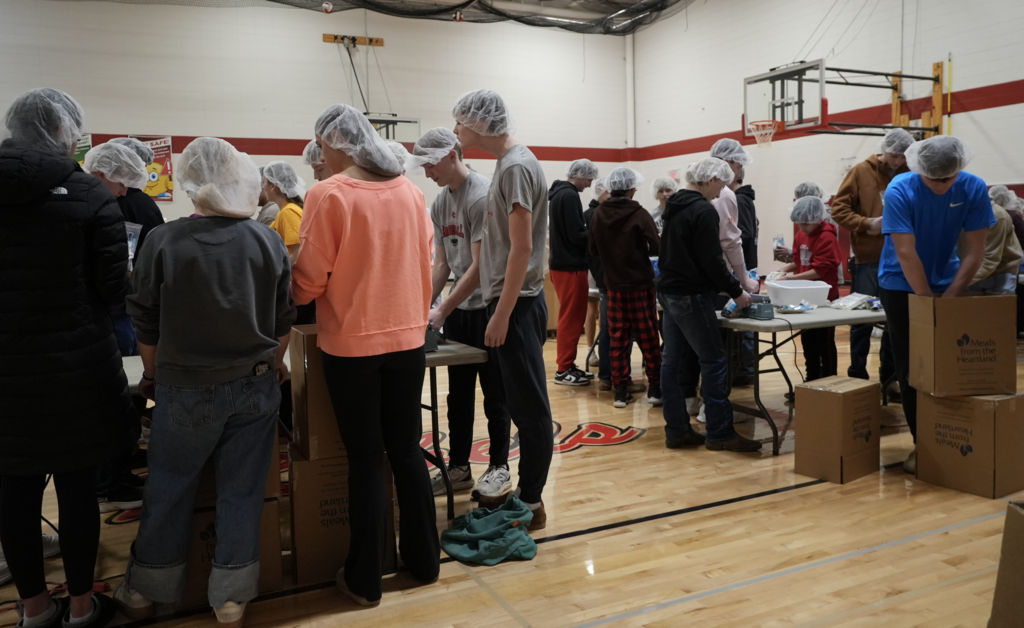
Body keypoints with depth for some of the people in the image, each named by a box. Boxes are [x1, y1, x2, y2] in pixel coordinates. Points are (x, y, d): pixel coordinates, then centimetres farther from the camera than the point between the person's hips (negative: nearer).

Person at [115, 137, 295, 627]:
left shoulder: (164, 241, -12)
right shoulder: (269, 242, -5)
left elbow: (147, 325, -3)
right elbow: (284, 321, 4)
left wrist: (152, 375, 14)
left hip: (187, 387, -1)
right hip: (256, 385, 2)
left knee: (168, 489, 15)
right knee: (241, 492, 10)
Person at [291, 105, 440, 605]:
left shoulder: (328, 195, -12)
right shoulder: (410, 191, 4)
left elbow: (310, 281, -11)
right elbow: (424, 261, 9)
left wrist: (286, 289, 11)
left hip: (352, 343, -4)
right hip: (407, 338, 5)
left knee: (365, 458, 5)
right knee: (407, 449, 15)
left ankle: (365, 580, 18)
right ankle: (424, 559, 27)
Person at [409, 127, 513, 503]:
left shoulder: (482, 195, -16)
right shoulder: (440, 203, 8)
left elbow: (480, 266, -20)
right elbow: (441, 264, 10)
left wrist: (442, 311, -19)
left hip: (487, 306, -7)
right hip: (458, 308, 7)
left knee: (494, 393, 2)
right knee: (458, 393, 12)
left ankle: (499, 468, 15)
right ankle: (458, 467, 22)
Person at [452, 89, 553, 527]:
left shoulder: (517, 166, -13)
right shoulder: (508, 162, 16)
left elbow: (522, 249, -19)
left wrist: (502, 315, -19)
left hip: (517, 303, -10)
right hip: (510, 302, 10)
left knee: (529, 406, -1)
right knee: (524, 404, 14)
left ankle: (530, 503, 9)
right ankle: (527, 493, 25)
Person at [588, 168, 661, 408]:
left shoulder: (599, 215, -1)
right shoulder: (639, 214, -12)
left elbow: (594, 250, 6)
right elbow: (656, 248, -14)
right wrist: (640, 250, 6)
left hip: (614, 284, 3)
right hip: (641, 283, -3)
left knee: (618, 338, 8)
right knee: (648, 337, 5)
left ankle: (620, 390, 10)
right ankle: (655, 386, 9)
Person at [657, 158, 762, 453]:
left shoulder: (675, 206, 14)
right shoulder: (704, 211, -14)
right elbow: (712, 260, -17)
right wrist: (736, 291, -7)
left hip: (669, 291, 9)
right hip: (691, 296, -9)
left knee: (673, 361, 8)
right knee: (713, 360, -3)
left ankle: (677, 431, 13)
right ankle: (720, 433, 1)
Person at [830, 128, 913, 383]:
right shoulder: (861, 172, 0)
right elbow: (839, 209, -3)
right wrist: (867, 223, -14)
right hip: (869, 259, -3)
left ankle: (889, 378, 21)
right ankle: (857, 376, 11)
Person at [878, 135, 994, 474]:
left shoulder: (974, 189, -14)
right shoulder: (899, 191, -23)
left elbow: (974, 251, -11)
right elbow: (906, 253, -25)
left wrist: (948, 298, -16)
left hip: (947, 283, 3)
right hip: (902, 285, -2)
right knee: (910, 367, -2)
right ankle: (922, 443, 8)